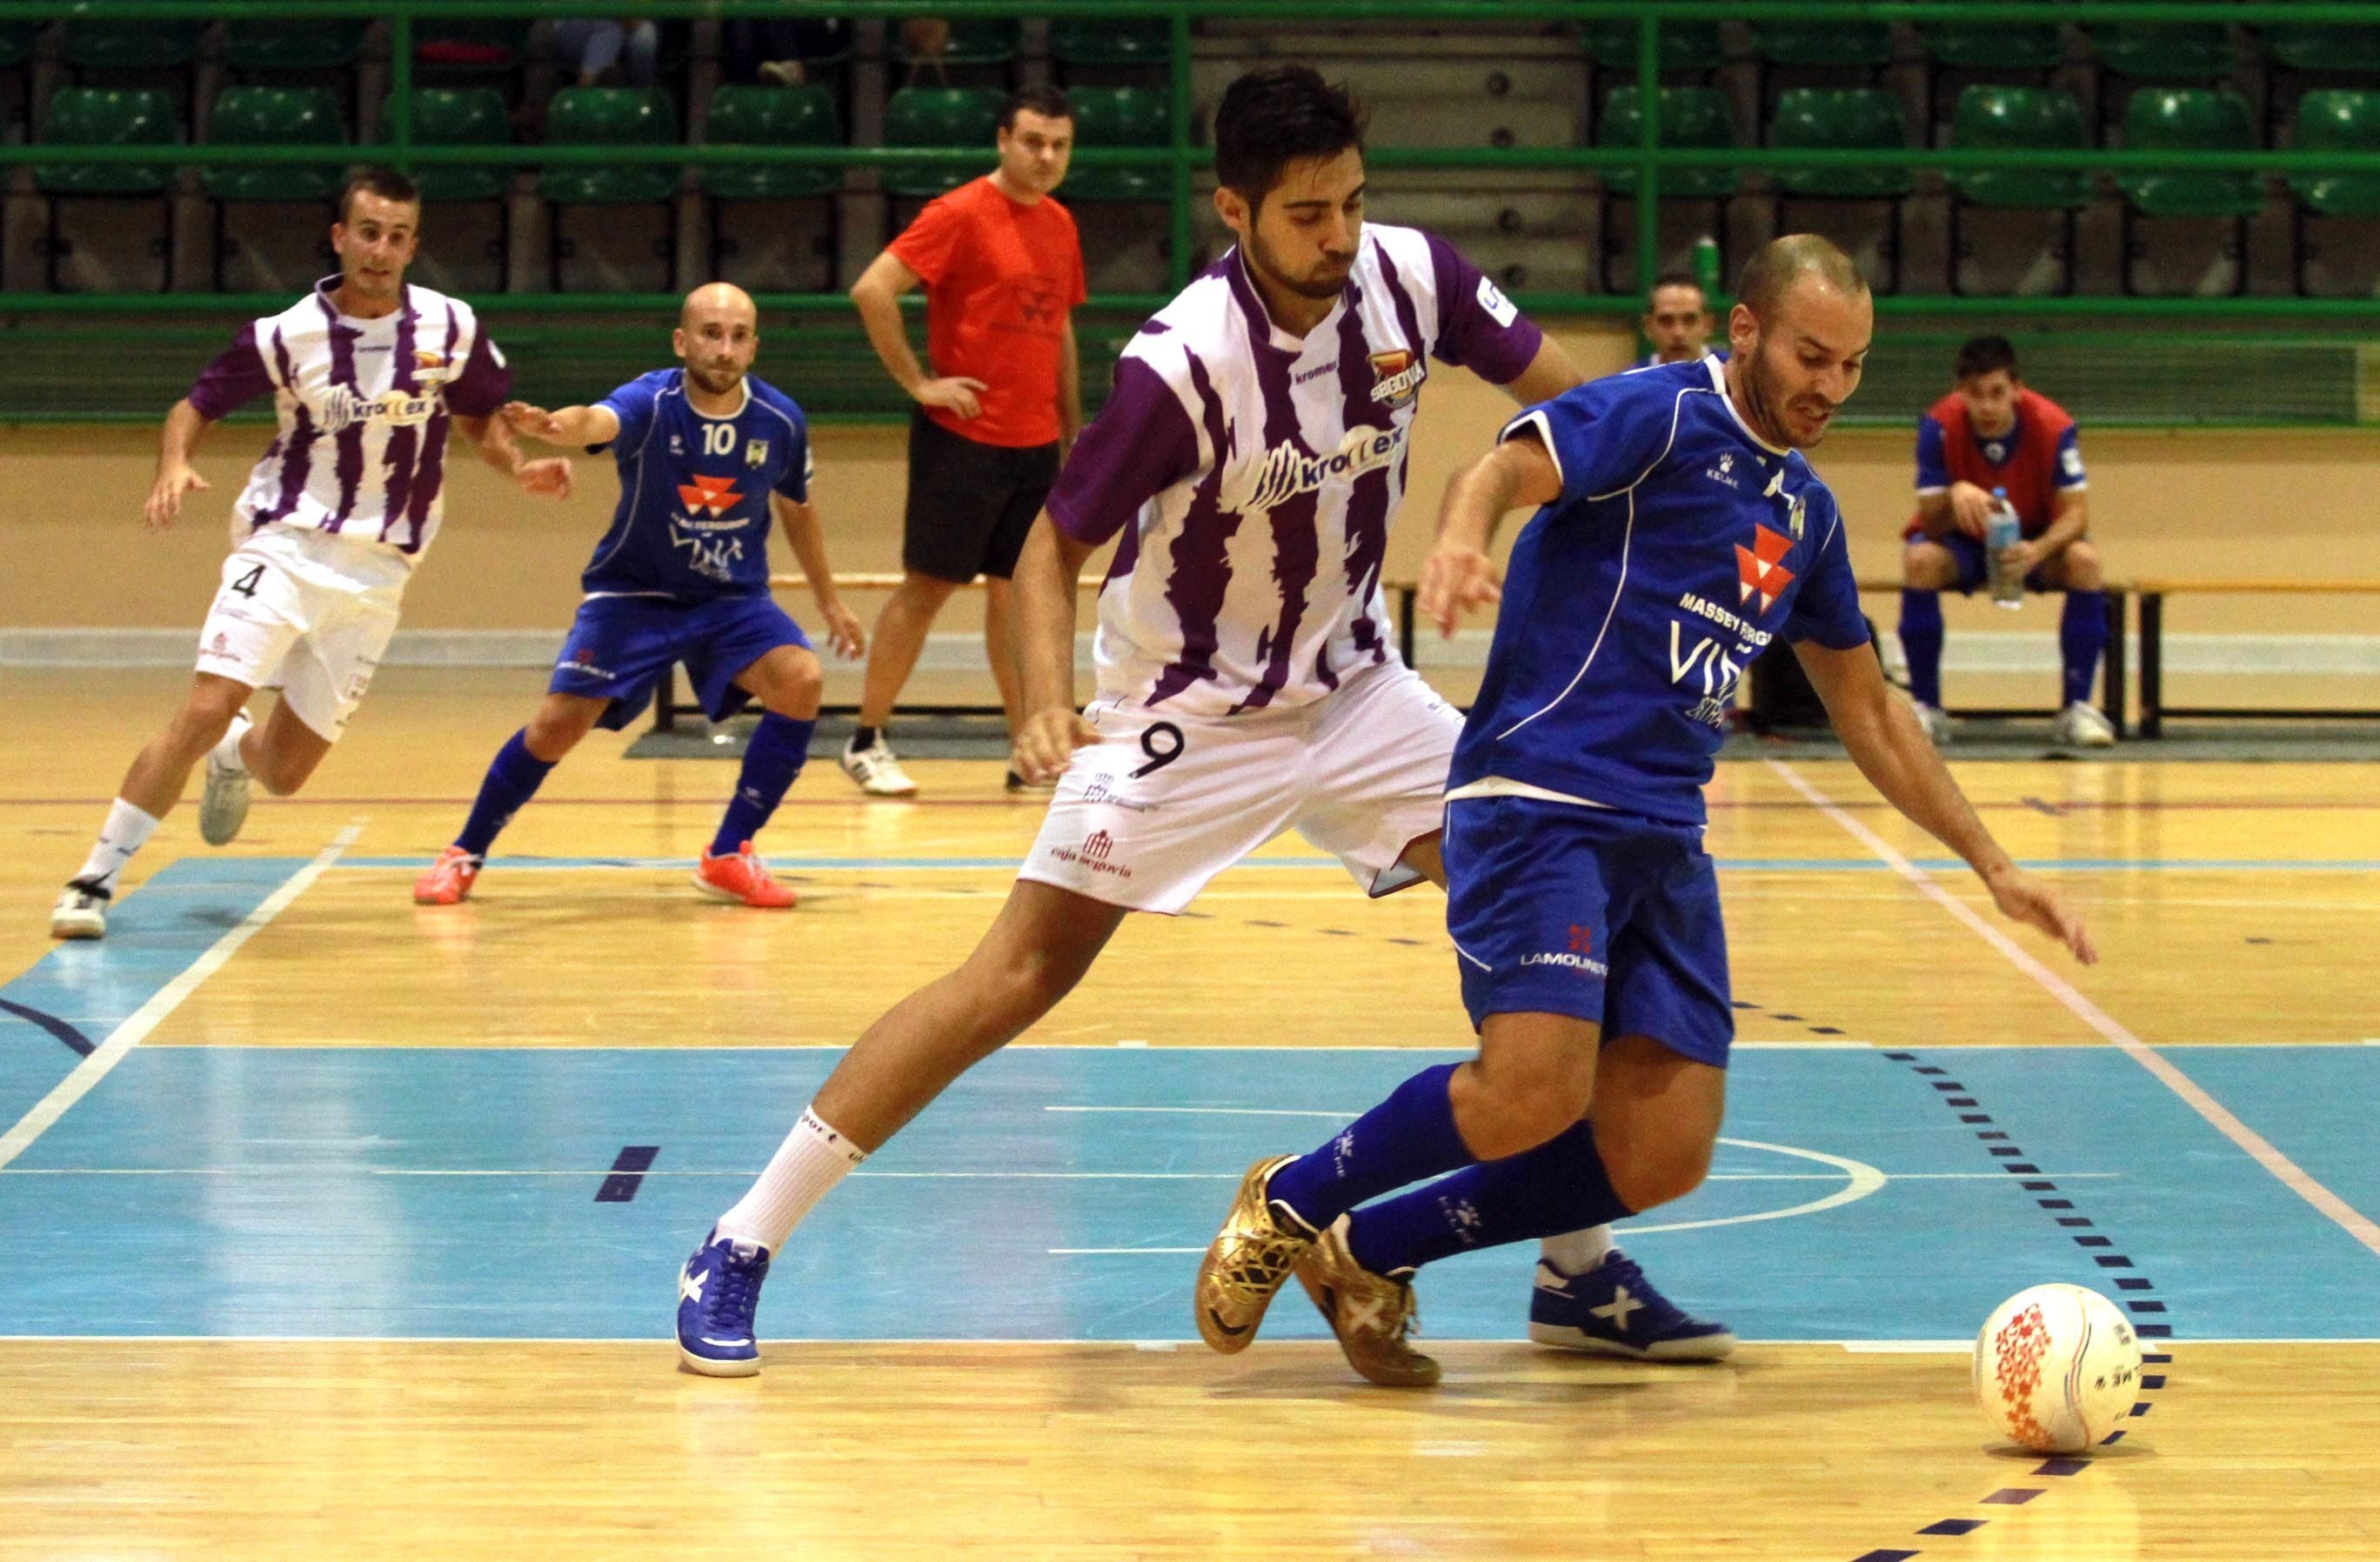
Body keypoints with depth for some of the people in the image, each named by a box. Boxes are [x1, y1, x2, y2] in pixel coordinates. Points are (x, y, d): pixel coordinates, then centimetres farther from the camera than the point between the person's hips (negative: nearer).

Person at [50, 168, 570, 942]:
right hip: (284, 547, -2)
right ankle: (93, 882, -13)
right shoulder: (289, 334, -6)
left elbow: (479, 416, 16)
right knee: (205, 709, -21)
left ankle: (235, 757, 45)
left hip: (377, 573, 2)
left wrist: (520, 468, -3)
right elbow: (197, 406, 3)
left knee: (284, 772, 6)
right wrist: (174, 465, -18)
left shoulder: (451, 328, -1)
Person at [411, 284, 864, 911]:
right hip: (633, 592, -3)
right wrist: (557, 425, -72)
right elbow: (598, 420, -48)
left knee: (801, 681, -22)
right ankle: (465, 855, 12)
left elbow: (796, 507, 10)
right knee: (559, 724, -12)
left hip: (733, 599, 3)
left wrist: (828, 600, 19)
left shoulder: (780, 420, -11)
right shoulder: (652, 402, -23)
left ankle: (728, 857, -8)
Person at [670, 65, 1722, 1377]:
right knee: (1018, 978, -11)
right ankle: (738, 1251, -4)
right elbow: (1054, 544, -18)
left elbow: (1563, 394, 2)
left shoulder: (1410, 277, -13)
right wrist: (1049, 703, -34)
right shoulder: (1181, 366, -26)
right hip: (1185, 715, -5)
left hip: (1352, 689, 5)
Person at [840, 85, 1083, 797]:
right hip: (964, 438, -6)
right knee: (927, 585, -1)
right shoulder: (960, 216, -10)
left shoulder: (1059, 225, 12)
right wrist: (919, 382, -15)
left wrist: (1072, 437, 17)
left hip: (1035, 442, 6)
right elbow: (872, 290, -17)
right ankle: (866, 741, 8)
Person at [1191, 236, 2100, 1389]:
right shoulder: (1660, 417, -3)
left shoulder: (1806, 512, 19)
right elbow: (1511, 465, -21)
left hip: (1664, 840, 8)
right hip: (1538, 802, -8)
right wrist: (1461, 538, -45)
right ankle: (1286, 1201, 0)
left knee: (1660, 1158, -5)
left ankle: (1366, 1254, 11)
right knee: (1535, 1094, -25)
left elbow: (1869, 713, 28)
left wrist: (1990, 864, 25)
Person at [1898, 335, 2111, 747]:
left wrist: (2039, 550, -43)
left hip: (2035, 541, 0)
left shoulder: (2053, 426, -22)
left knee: (2084, 560, -31)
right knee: (1919, 560, -32)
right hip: (1962, 543, 0)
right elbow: (1931, 524, -21)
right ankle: (1927, 708, -21)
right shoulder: (1940, 426, -22)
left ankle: (2077, 706, -21)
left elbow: (2075, 512, -21)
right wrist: (1955, 496, -46)